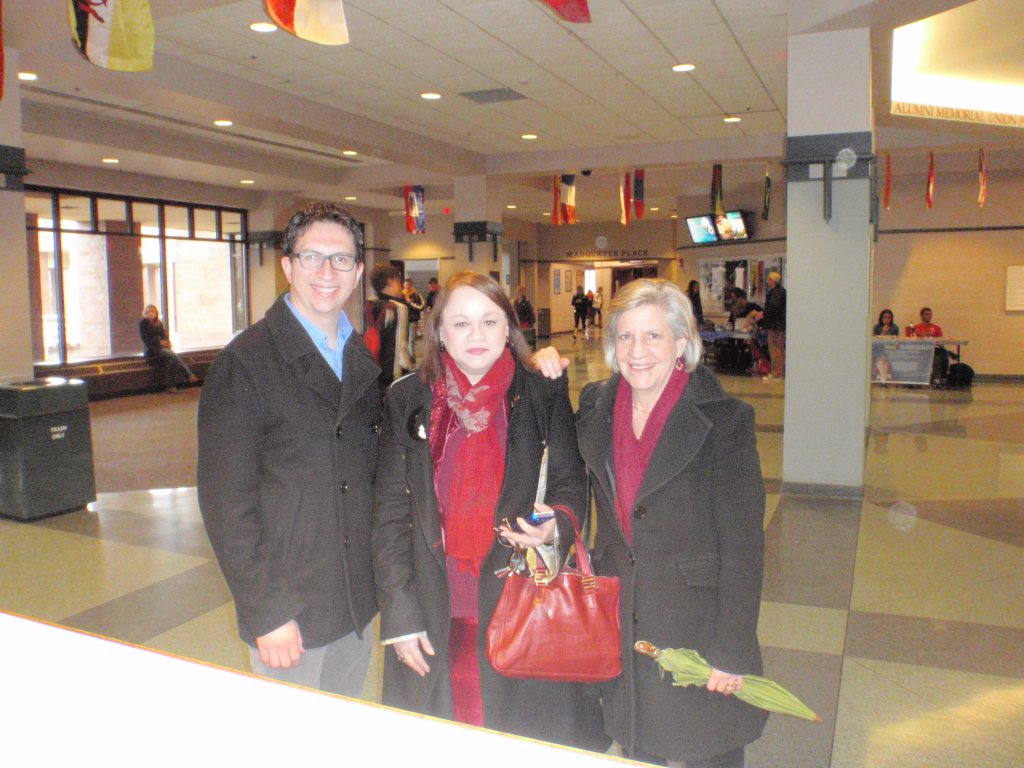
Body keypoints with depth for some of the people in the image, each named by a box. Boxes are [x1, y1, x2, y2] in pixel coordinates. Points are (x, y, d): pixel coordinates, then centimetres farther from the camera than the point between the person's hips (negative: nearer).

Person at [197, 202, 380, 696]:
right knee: (293, 733, 9)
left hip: (359, 605, 6)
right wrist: (266, 613, -16)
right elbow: (225, 502, -15)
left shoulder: (363, 361, 7)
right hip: (288, 616, -6)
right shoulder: (245, 363, -12)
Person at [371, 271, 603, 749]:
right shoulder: (408, 399, 2)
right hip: (434, 616, 1)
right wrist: (399, 615, -2)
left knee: (529, 745, 9)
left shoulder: (543, 394, -1)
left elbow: (570, 482, 5)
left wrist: (554, 527, -19)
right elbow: (389, 509, 2)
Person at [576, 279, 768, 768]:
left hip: (698, 625, -4)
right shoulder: (596, 406, 0)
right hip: (619, 627, 4)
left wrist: (733, 652, -14)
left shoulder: (724, 420, -14)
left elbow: (743, 544, -13)